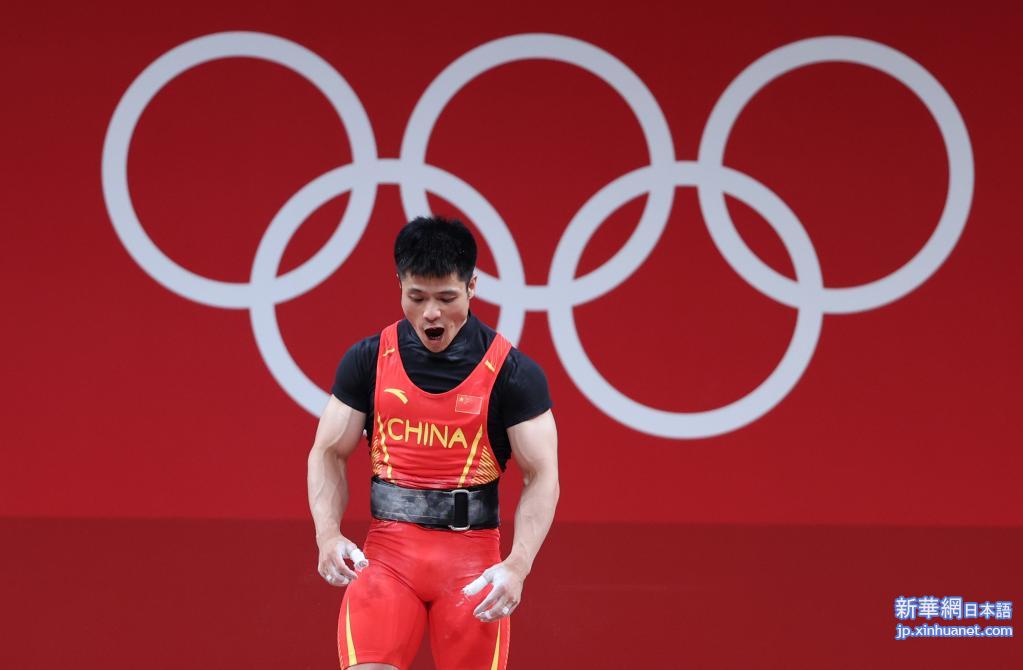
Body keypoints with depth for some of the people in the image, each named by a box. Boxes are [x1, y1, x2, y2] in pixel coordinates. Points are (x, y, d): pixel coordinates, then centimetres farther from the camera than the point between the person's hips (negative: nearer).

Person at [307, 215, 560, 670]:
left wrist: (518, 566, -19)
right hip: (387, 551, 1)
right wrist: (328, 534, -9)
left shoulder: (512, 371, -4)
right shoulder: (368, 360, 3)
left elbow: (542, 477, -4)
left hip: (473, 558, -1)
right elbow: (329, 452, 9)